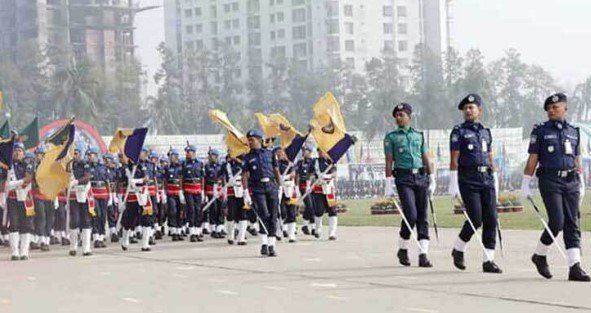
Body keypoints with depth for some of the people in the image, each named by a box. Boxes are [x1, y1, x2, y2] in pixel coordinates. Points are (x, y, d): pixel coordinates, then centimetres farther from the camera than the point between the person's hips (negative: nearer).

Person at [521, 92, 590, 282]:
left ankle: (575, 267, -3)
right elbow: (532, 160, 1)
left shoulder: (573, 131, 14)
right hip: (550, 181, -4)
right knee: (557, 221, -13)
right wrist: (525, 185, -2)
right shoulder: (540, 131, 3)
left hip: (571, 181, 4)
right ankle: (540, 255, 10)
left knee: (572, 224, -1)